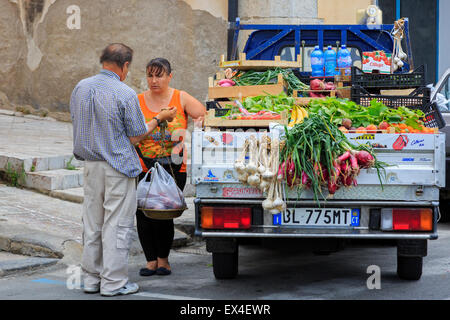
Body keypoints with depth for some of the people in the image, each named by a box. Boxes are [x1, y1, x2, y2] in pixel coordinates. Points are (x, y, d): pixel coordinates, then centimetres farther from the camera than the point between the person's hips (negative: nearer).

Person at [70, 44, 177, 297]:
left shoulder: (81, 88, 3)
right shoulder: (125, 94, -16)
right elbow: (136, 136, -10)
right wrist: (159, 119, 4)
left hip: (91, 164, 6)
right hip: (118, 167, -6)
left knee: (92, 224, 14)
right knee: (117, 225, 1)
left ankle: (91, 279, 21)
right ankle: (113, 282, 5)